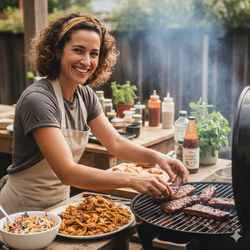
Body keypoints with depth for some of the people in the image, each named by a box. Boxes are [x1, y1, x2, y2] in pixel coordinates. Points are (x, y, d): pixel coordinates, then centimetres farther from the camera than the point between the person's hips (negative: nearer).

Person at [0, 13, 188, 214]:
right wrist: (132, 181, -37)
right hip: (25, 210, -6)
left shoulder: (85, 94, -2)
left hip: (60, 202, 6)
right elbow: (67, 171, -31)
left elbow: (115, 143, -1)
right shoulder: (38, 99, -25)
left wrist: (156, 157, -18)